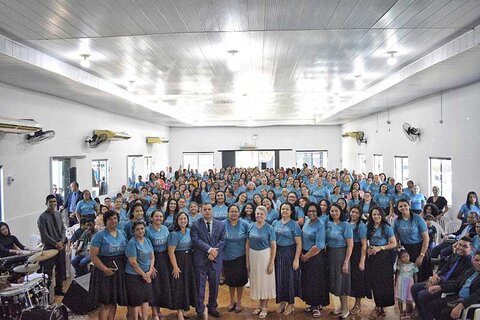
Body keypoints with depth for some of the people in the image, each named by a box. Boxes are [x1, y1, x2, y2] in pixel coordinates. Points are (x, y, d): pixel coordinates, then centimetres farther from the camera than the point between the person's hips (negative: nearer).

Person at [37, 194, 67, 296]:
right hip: (49, 247, -6)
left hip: (61, 245, 6)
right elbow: (44, 235, -13)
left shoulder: (58, 214, 6)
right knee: (48, 270, 2)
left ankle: (58, 289, 26)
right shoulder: (42, 218, -12)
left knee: (61, 268, 13)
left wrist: (61, 241, -7)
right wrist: (56, 244, -14)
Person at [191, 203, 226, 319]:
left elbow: (222, 240, 2)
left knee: (214, 285, 11)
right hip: (201, 259, -2)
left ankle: (212, 307, 29)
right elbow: (196, 240, -12)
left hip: (216, 259, 3)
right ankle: (200, 310, 18)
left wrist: (215, 251, -12)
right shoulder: (195, 225, -2)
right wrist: (210, 249, -18)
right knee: (200, 286, 5)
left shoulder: (220, 224, 7)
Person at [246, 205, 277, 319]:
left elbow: (273, 246, -9)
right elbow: (247, 244, 5)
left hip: (265, 256, -4)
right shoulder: (251, 227, 0)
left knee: (265, 281, 6)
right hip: (253, 256, 4)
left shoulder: (269, 228, -9)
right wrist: (247, 261, 4)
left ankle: (265, 307, 22)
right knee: (256, 280, 13)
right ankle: (260, 305, 30)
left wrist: (271, 263, -13)